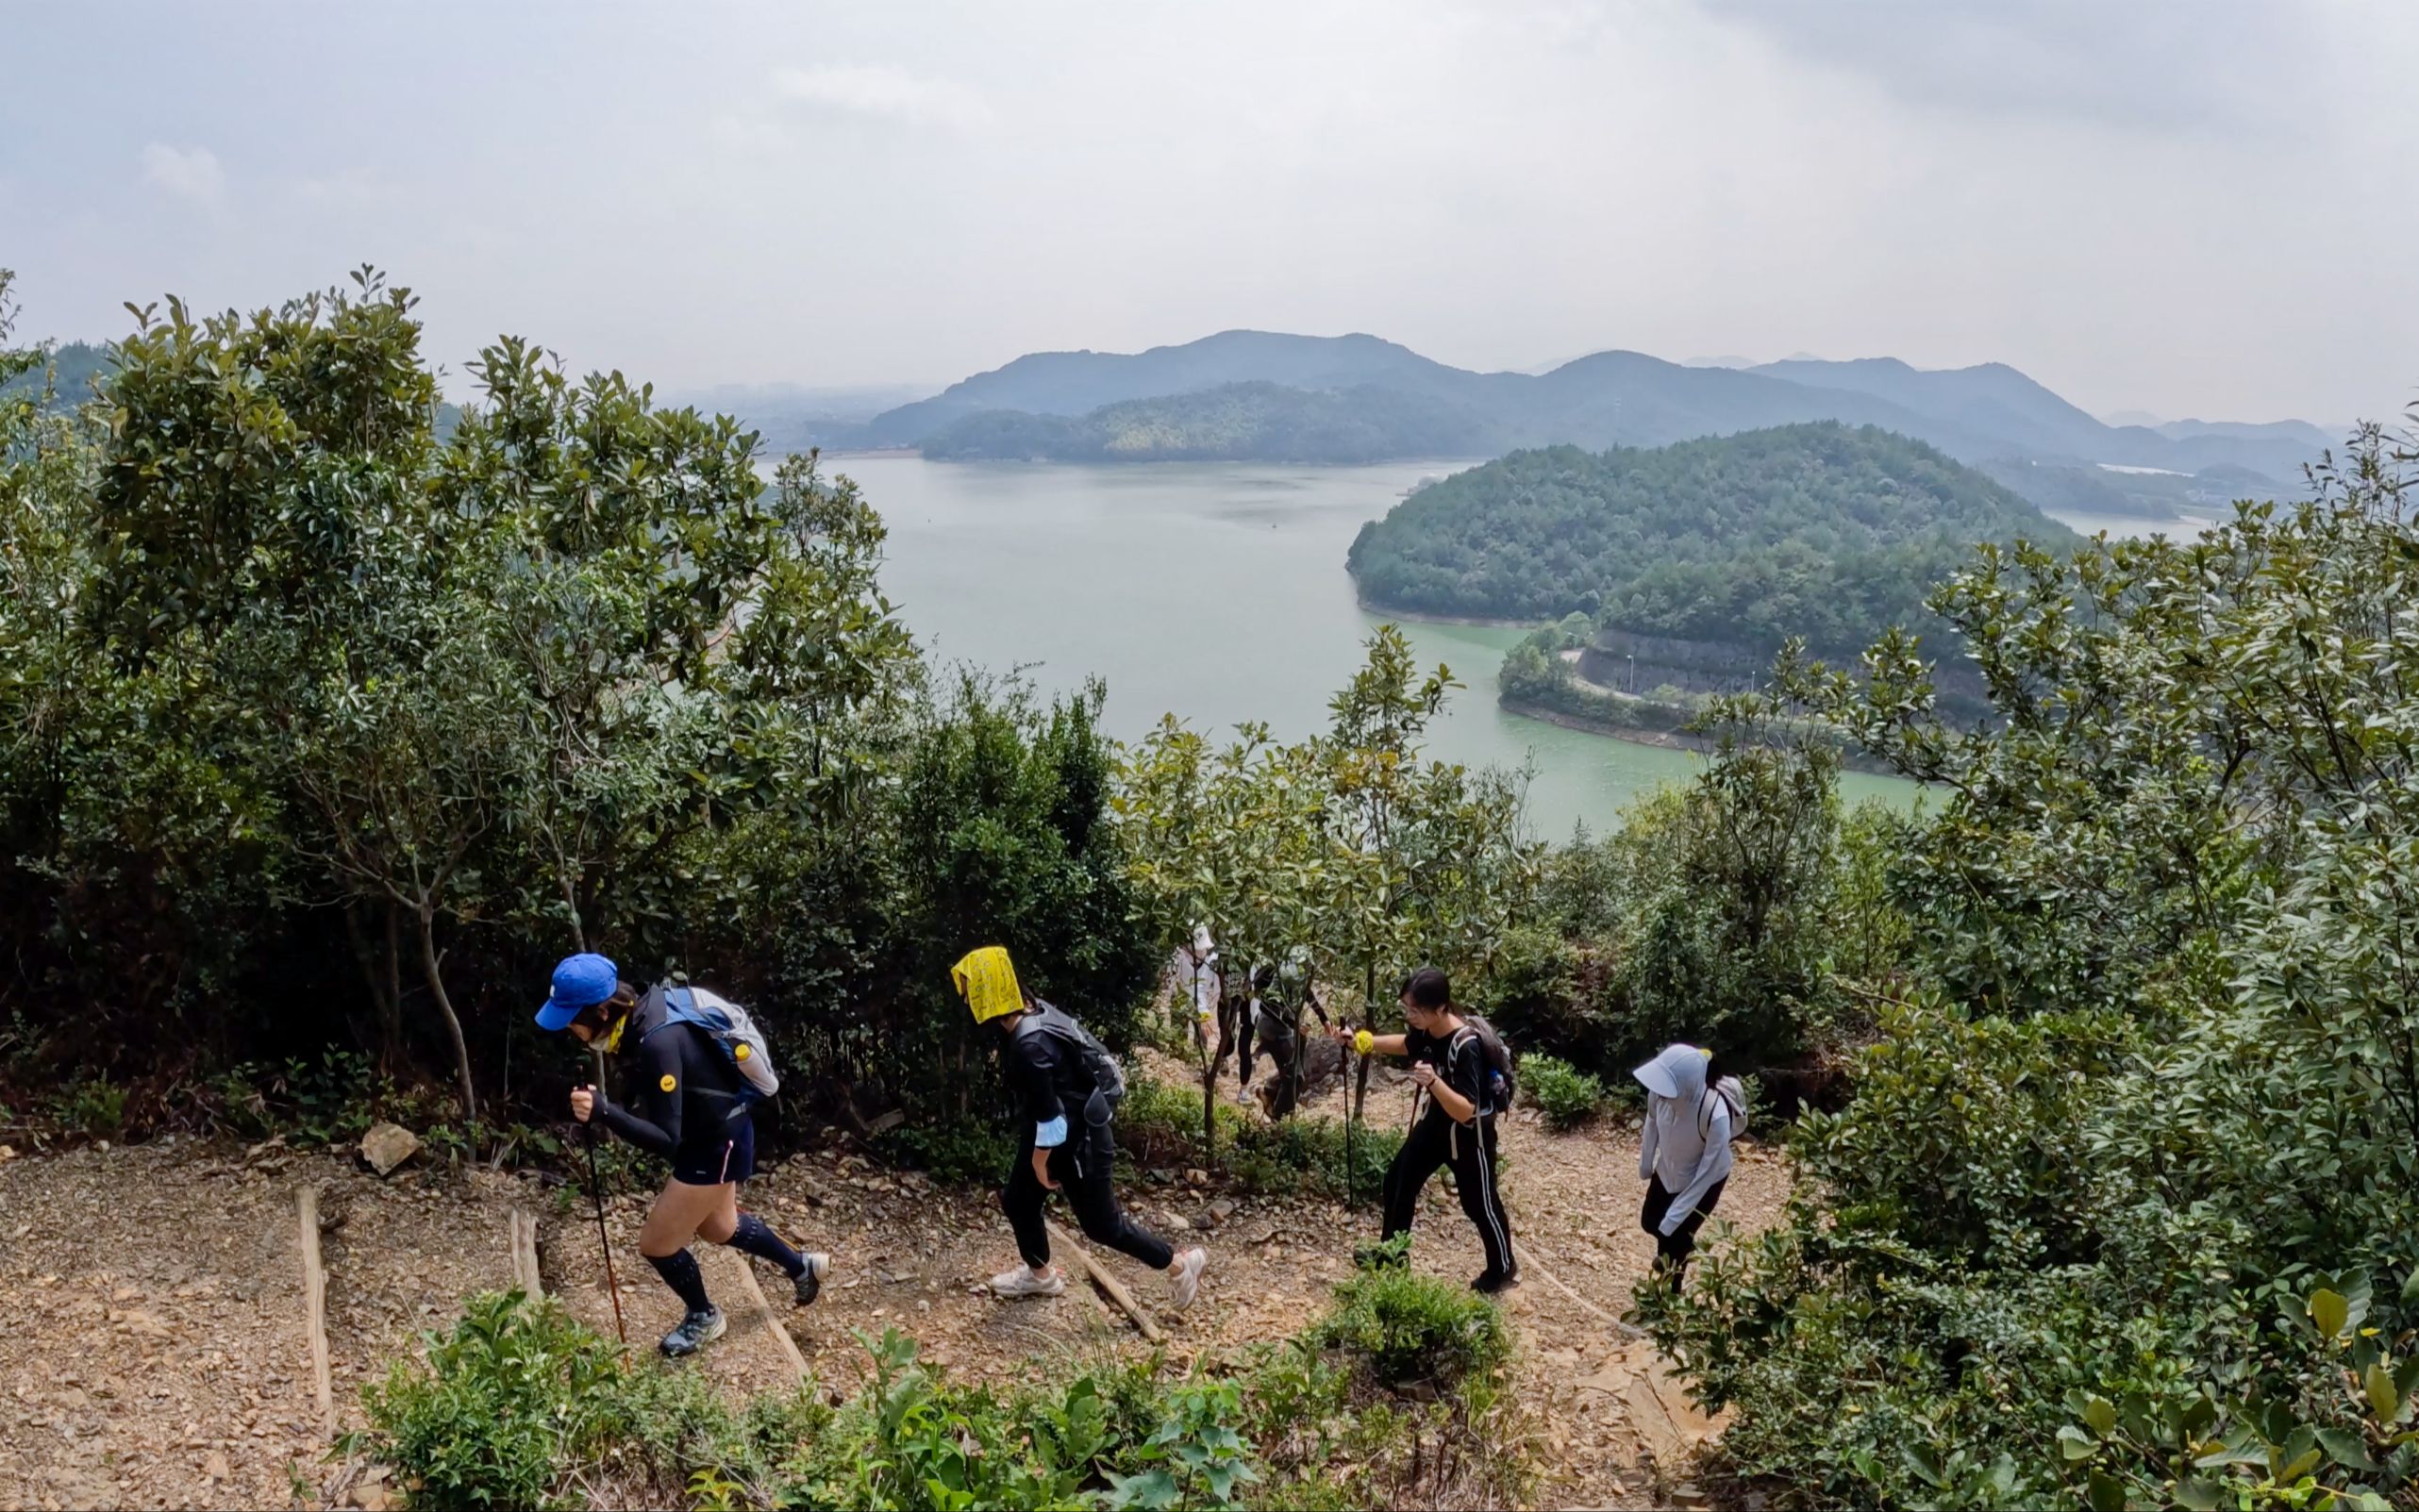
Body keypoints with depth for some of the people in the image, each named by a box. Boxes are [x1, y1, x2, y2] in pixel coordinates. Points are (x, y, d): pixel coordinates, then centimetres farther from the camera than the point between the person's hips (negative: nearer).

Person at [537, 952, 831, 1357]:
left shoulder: (658, 1045, -36)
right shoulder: (646, 1012, -9)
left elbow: (667, 1141, -34)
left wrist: (604, 1111, -44)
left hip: (716, 1147, -9)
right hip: (719, 1132, 9)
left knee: (657, 1243, 7)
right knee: (718, 1227, 30)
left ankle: (704, 1317, 35)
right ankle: (802, 1266, 50)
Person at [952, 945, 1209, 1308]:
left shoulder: (1029, 1045, -34)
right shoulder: (1031, 1013, -4)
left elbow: (1049, 1113, -27)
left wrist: (1039, 1159, -12)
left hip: (1077, 1142, -9)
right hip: (1061, 1134, 9)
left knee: (1102, 1224, 6)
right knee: (1017, 1201, 21)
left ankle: (1181, 1265, 22)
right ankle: (1040, 1274, 44)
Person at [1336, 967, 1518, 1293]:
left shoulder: (1465, 1046, -36)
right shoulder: (1427, 1029, -13)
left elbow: (1466, 1112, -35)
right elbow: (1406, 1044, 12)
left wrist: (1434, 1082, -50)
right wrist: (1360, 1040, 0)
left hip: (1469, 1133, -8)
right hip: (1436, 1122, 8)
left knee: (1479, 1203, 11)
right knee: (1398, 1180, 16)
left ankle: (1504, 1269, 35)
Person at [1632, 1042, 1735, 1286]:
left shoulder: (1716, 1115, -43)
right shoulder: (1660, 1091, -29)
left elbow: (1707, 1173, -30)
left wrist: (1673, 1218, -24)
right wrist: (1645, 1165, 11)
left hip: (1703, 1182, -5)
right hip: (1667, 1170, 5)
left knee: (1675, 1235, 11)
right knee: (1649, 1222, 23)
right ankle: (1668, 1253, 58)